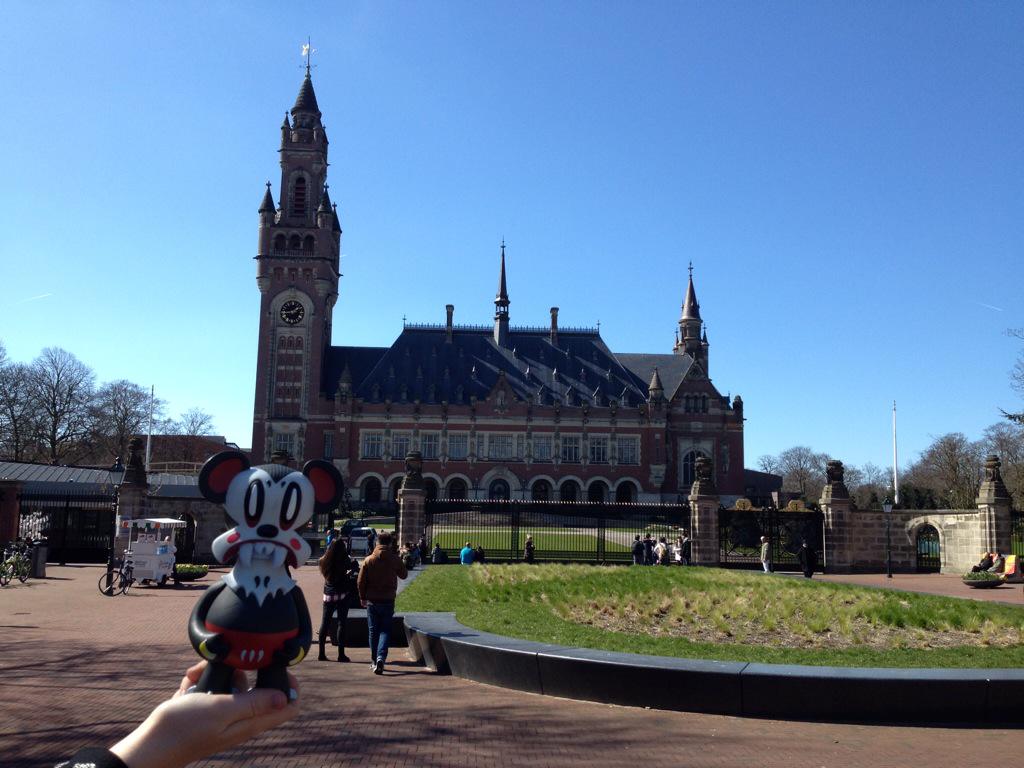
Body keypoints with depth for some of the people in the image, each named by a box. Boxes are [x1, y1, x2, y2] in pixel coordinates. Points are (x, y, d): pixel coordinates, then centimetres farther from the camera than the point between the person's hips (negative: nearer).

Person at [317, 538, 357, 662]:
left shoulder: (324, 561, -3)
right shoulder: (344, 561, -15)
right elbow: (355, 567, -11)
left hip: (328, 595, 4)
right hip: (342, 595, -4)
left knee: (325, 623, 10)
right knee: (341, 623, 2)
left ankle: (321, 653, 11)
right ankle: (341, 654, 1)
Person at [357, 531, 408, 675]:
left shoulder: (369, 560, -3)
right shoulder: (395, 559, -6)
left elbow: (361, 581, -1)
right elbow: (404, 575, 10)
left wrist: (362, 598, 12)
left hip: (372, 601, 1)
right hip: (388, 600, -1)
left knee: (373, 631, 12)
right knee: (385, 630, 3)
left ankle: (375, 661, 18)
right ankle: (381, 657, -18)